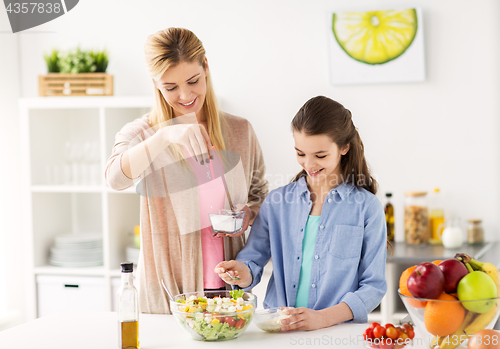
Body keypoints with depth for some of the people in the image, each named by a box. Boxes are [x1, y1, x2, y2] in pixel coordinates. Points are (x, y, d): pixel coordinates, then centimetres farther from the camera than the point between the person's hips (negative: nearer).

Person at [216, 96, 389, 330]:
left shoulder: (366, 207, 1)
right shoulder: (277, 202, 11)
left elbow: (374, 286, -1)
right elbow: (254, 260, 10)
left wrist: (322, 318, -15)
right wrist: (243, 272, -14)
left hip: (338, 331, -4)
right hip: (276, 329, 4)